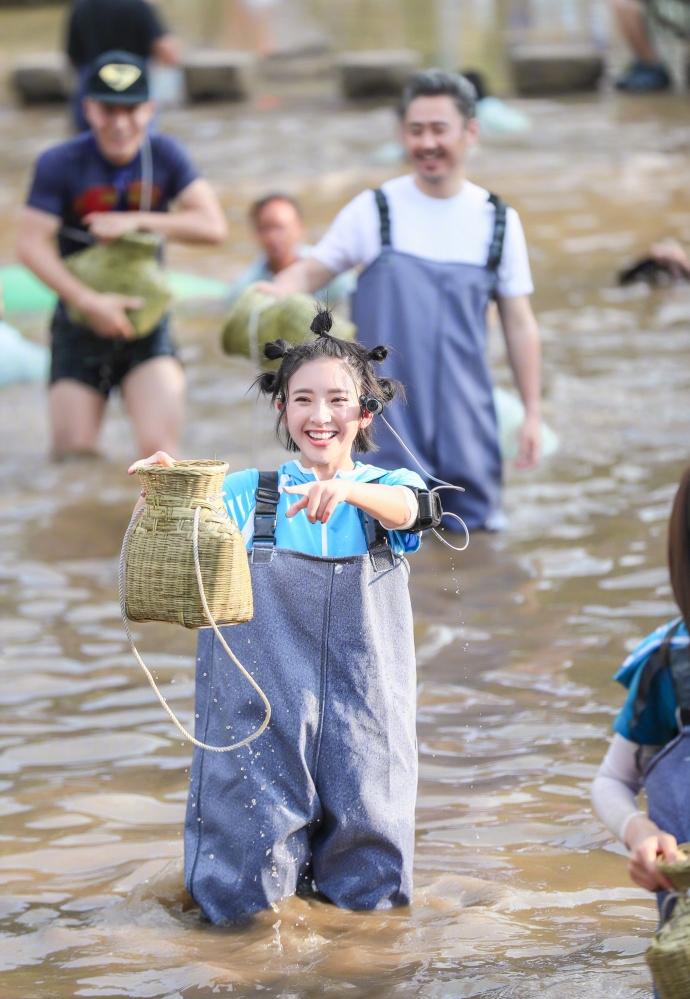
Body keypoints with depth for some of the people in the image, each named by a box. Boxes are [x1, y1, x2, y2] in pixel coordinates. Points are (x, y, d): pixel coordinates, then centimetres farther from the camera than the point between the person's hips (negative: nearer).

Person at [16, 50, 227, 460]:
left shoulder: (164, 156, -2)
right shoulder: (61, 164, -9)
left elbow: (214, 226, -10)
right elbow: (33, 245, -15)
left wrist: (136, 221, -19)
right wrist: (88, 301, -25)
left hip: (146, 325, 1)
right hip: (80, 329, -1)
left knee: (159, 449, -16)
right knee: (74, 456, -3)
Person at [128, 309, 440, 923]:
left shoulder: (388, 487, 3)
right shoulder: (252, 492, 2)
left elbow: (404, 509, -21)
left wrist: (348, 489, -42)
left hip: (362, 710, 1)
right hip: (264, 706, 0)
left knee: (368, 892, 5)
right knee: (241, 897, 0)